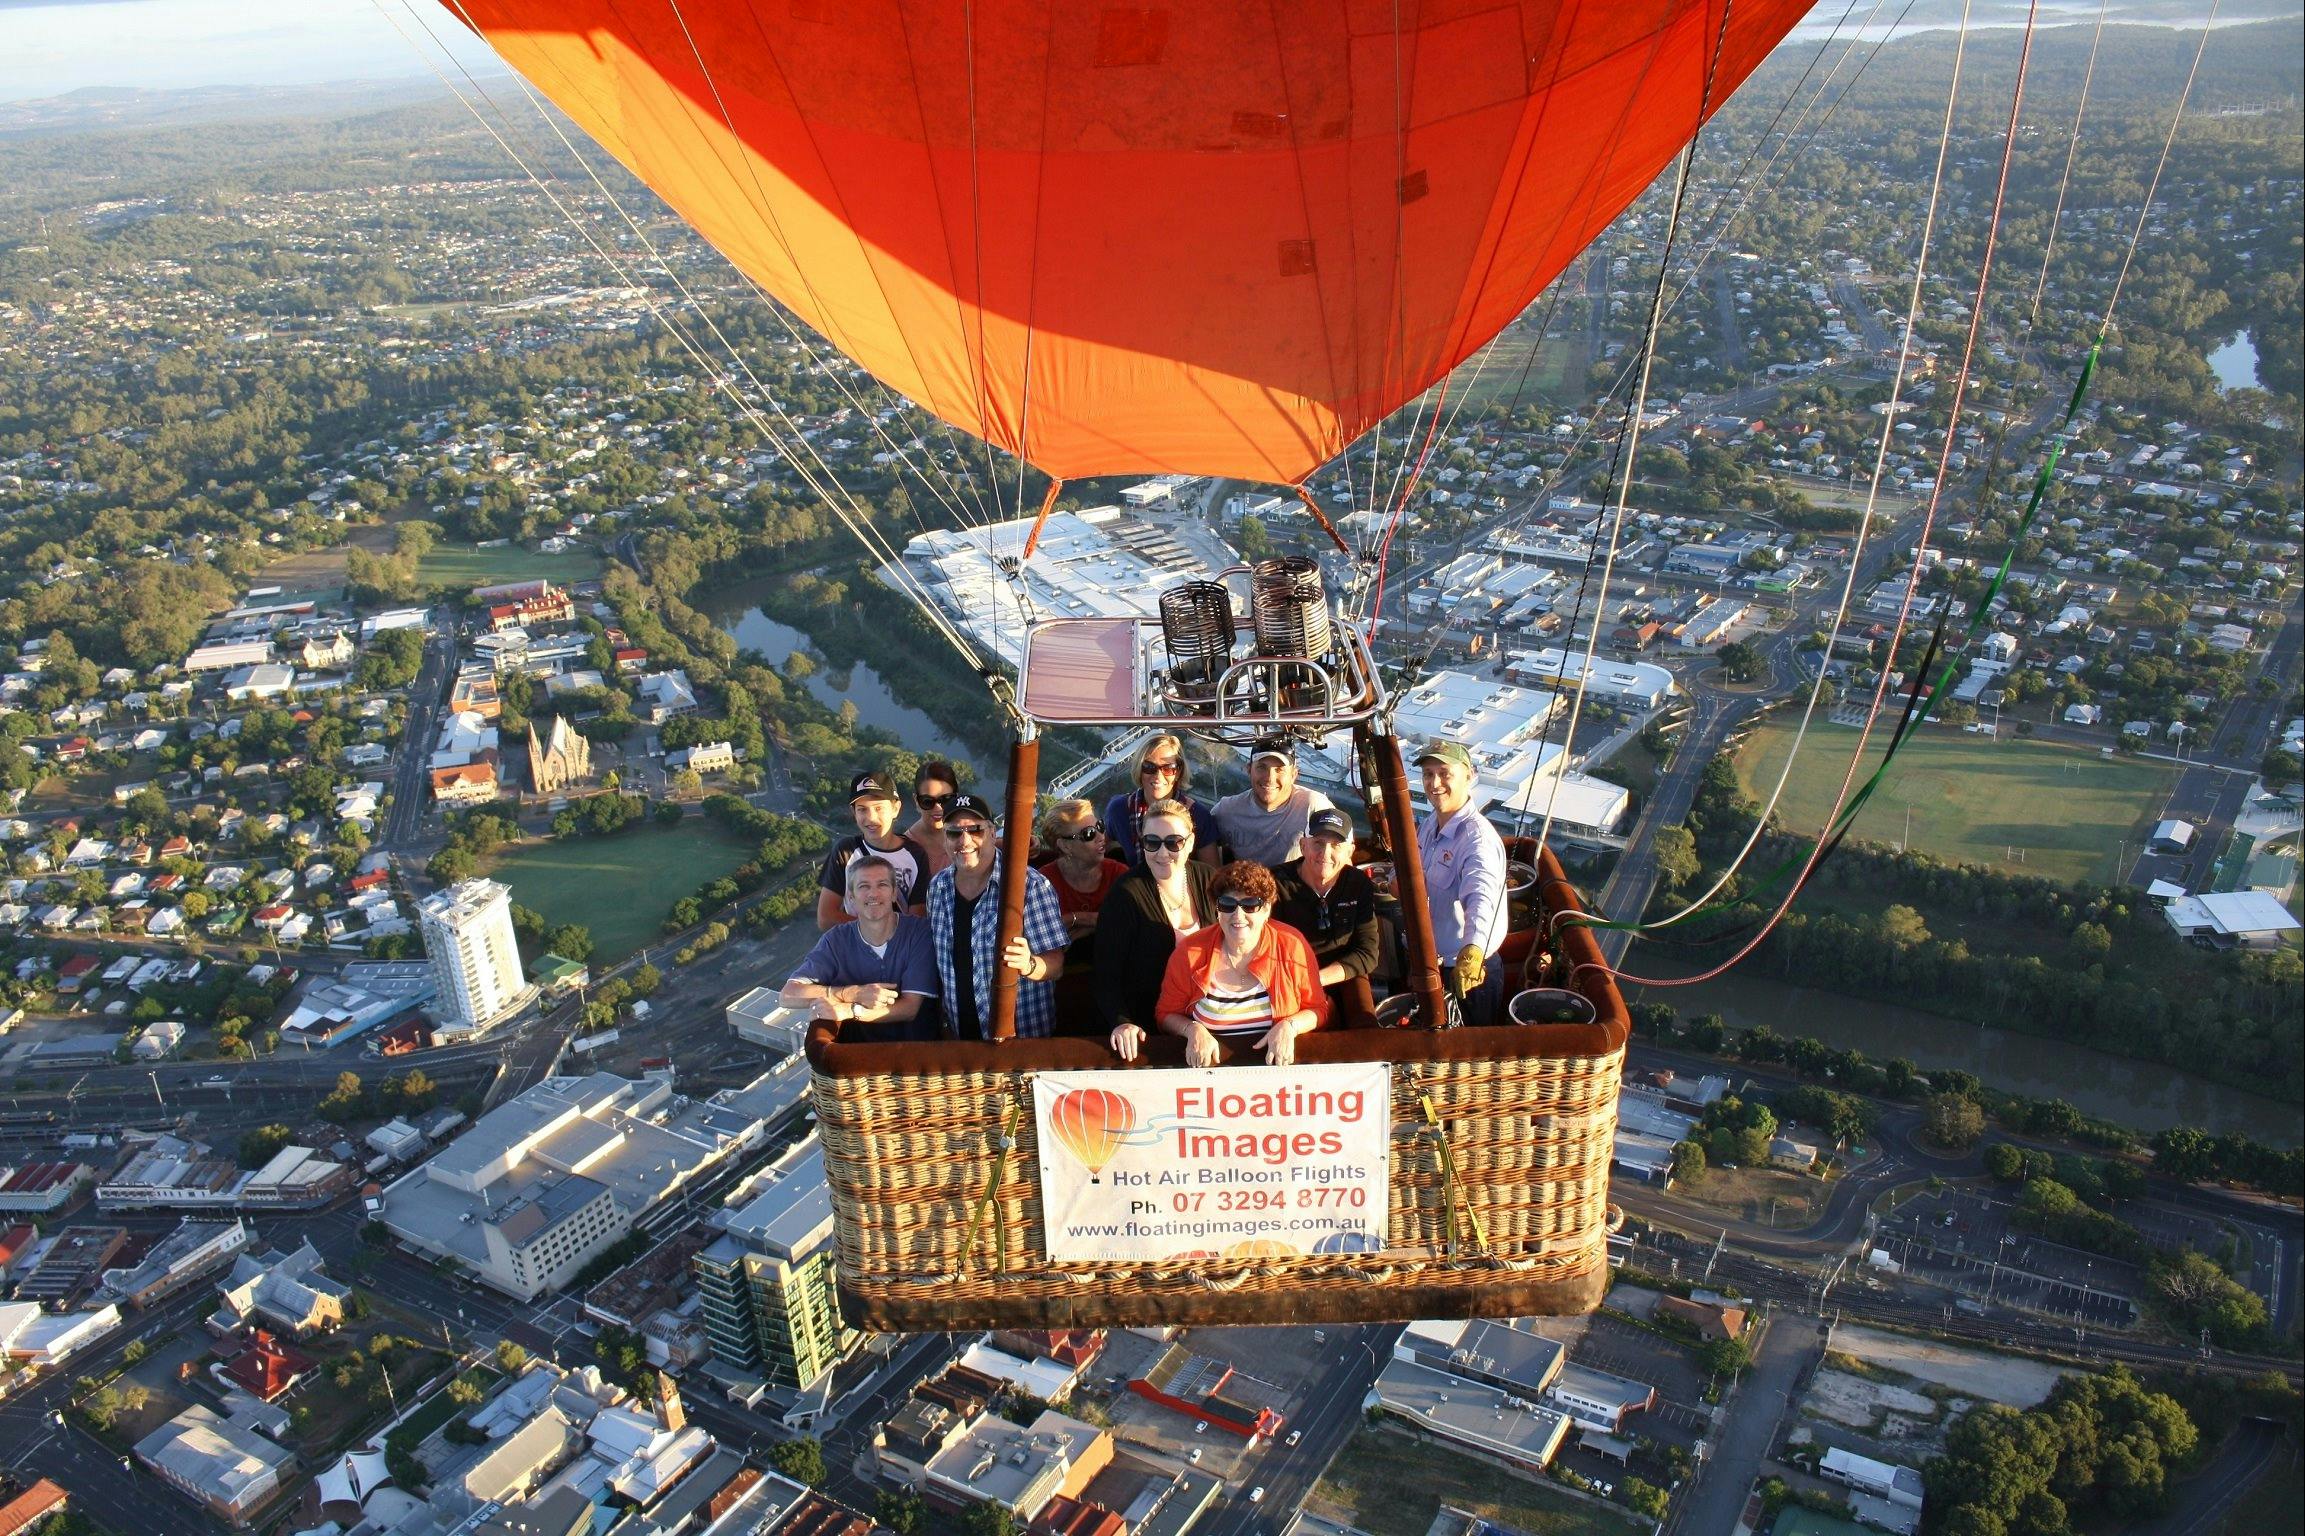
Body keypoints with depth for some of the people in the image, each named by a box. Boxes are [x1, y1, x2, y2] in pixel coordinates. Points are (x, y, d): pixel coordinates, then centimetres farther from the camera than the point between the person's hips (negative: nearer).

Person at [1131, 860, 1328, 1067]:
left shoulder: (1293, 947, -4)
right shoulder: (1190, 953, -4)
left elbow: (1318, 1009, 6)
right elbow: (1166, 1014, 7)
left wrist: (1289, 1027, -13)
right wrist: (1193, 1030, -13)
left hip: (1276, 1063, 0)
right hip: (1209, 1064, 0)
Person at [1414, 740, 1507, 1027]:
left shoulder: (1478, 837, -26)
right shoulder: (1427, 826, 3)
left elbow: (1481, 897, -43)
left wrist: (1472, 951, -60)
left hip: (1471, 969, -8)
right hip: (1431, 960, 8)